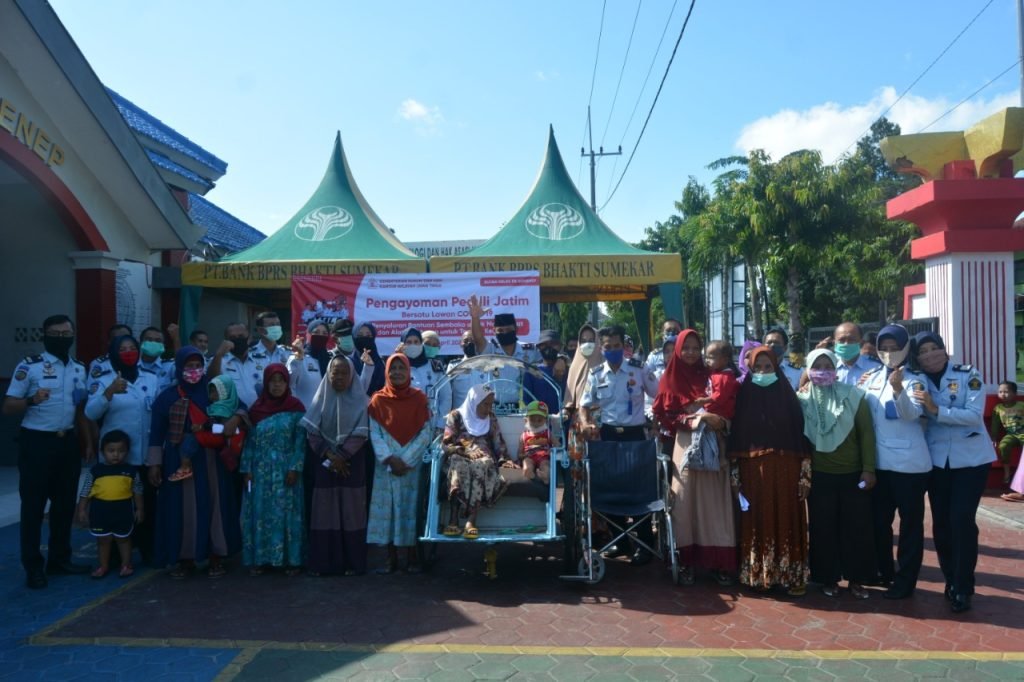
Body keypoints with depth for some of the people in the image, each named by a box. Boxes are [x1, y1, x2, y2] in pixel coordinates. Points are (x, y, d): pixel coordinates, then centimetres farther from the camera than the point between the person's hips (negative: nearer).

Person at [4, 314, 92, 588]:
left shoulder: (79, 369, 9)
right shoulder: (29, 366, -8)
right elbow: (8, 407, -10)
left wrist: (88, 442, 11)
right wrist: (32, 400, -30)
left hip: (68, 442, 5)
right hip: (37, 442, -5)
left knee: (65, 503, 12)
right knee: (33, 505, 2)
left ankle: (60, 558, 25)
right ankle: (33, 566, 12)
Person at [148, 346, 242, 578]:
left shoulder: (214, 390, 3)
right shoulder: (167, 397, 3)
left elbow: (240, 405, 1)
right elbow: (157, 433, 5)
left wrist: (236, 417, -22)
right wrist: (154, 464, 0)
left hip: (211, 460, 0)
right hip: (180, 460, 0)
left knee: (214, 504, 3)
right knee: (182, 507, 2)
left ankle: (216, 557, 12)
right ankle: (185, 558, 14)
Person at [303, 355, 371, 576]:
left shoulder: (361, 400, 0)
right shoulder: (320, 399, 5)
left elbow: (361, 434, -7)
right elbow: (312, 432, 0)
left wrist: (340, 456, -14)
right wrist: (329, 455, -12)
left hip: (351, 463, -1)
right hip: (324, 463, 2)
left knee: (351, 511, 0)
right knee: (324, 512, 2)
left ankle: (352, 563, 5)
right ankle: (322, 562, 8)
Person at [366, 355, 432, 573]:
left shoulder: (419, 398, 1)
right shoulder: (378, 400, 3)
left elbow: (426, 433, -4)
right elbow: (375, 434, -1)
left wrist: (406, 460, -10)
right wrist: (389, 459, -13)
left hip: (412, 464, -1)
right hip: (385, 465, 1)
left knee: (411, 508, 2)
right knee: (386, 509, 2)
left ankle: (412, 557, 11)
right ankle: (391, 558, 10)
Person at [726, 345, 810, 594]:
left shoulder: (787, 395, 4)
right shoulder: (744, 396, 5)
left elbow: (800, 433, 1)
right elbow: (735, 436, 3)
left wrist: (805, 473, -5)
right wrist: (735, 473, -1)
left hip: (785, 467, 0)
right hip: (753, 469, 0)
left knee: (787, 520, 3)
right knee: (758, 522, 5)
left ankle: (792, 575, 13)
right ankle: (758, 574, 15)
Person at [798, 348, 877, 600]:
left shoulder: (853, 396, -4)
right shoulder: (802, 400, -2)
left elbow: (866, 433, -3)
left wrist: (869, 469, -7)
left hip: (853, 474, 0)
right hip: (819, 475, 0)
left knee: (856, 527, 5)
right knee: (823, 528, 6)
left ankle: (856, 578, 19)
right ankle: (829, 578, 19)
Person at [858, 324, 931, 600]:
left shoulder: (914, 380, -7)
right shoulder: (872, 377, 7)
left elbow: (911, 413, -24)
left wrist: (898, 388, -38)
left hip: (909, 463, -5)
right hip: (879, 461, 6)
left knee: (910, 522, 5)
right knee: (879, 520, 15)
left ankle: (905, 580, 14)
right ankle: (884, 571, 31)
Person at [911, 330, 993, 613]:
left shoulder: (968, 375, -8)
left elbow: (974, 415, -18)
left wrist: (936, 410, -27)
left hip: (971, 459, -3)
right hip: (937, 460, 3)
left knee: (962, 520, -9)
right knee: (941, 522, 6)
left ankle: (962, 588, 3)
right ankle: (951, 581, 22)